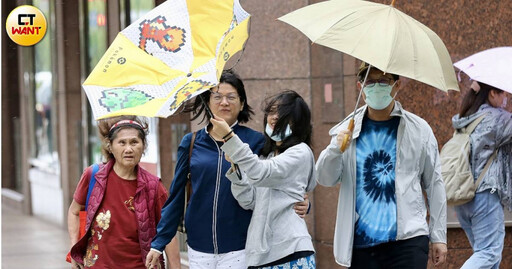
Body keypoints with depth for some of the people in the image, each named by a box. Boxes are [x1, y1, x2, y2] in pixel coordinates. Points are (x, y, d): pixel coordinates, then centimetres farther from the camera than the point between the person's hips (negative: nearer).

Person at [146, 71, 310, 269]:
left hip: (239, 249, -2)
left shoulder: (255, 141, 1)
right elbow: (176, 195, 11)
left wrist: (298, 205, -21)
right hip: (199, 248, 2)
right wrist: (159, 242, 8)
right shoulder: (191, 143, 7)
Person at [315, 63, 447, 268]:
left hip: (407, 242, -2)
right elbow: (325, 179, 0)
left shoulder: (419, 129, 6)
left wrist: (438, 237, 5)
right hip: (361, 242, 2)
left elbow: (434, 184, 9)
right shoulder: (348, 130, 8)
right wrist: (335, 149, -21)